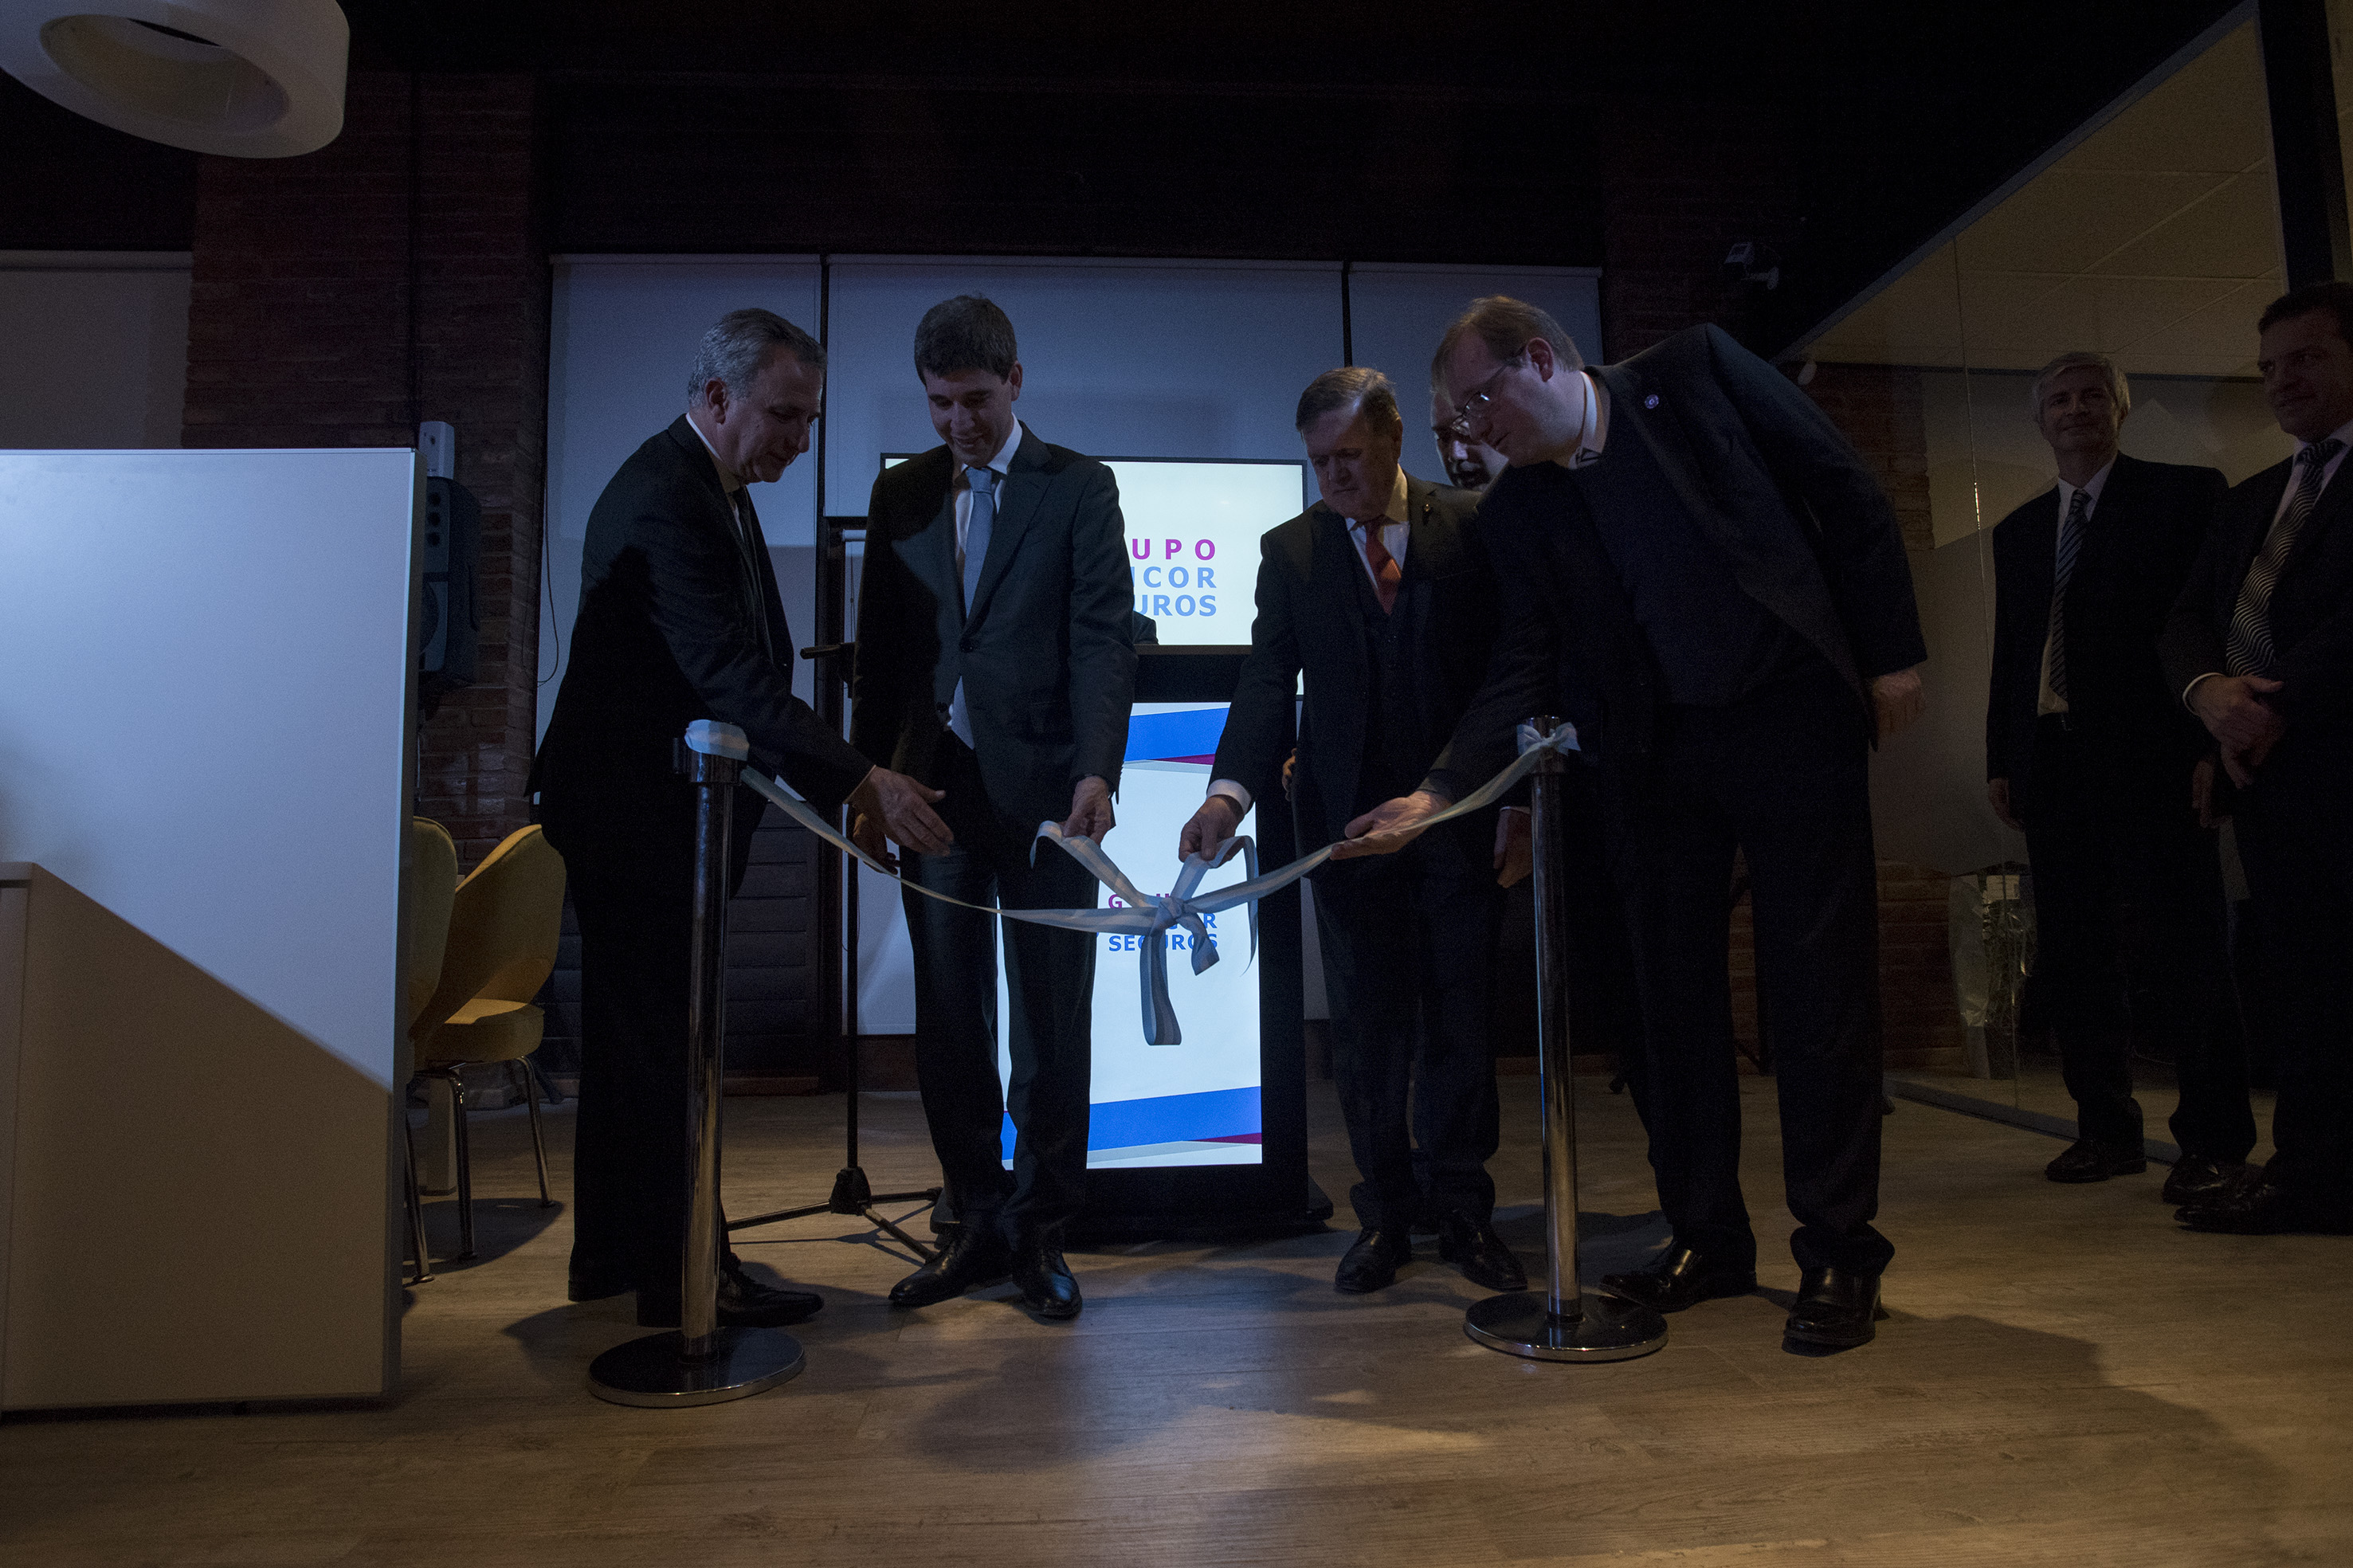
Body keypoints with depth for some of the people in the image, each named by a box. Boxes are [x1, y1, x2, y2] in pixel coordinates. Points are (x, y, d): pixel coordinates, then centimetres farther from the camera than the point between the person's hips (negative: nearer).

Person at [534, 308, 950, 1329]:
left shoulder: (710, 488, 12)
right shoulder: (663, 502, -21)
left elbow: (739, 665, 15)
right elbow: (731, 679, -29)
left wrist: (849, 777, 12)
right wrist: (861, 780, -32)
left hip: (660, 810, 11)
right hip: (636, 813, -10)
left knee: (635, 1035, 17)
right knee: (664, 1043, -2)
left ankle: (612, 1254, 30)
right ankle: (682, 1278, 10)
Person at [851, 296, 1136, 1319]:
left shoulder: (1079, 489, 2)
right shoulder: (900, 494, 12)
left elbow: (1104, 638, -6)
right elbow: (880, 649, 12)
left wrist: (1097, 771, -19)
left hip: (1042, 791, -3)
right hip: (934, 790, 3)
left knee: (1050, 1022, 4)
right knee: (949, 1021, 8)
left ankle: (1039, 1232, 19)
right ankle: (977, 1225, 22)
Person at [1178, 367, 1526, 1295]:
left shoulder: (1472, 528, 4)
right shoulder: (1289, 550, 7)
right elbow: (1268, 682, -2)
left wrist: (1520, 799, -4)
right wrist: (1230, 790, -17)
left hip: (1462, 813, -1)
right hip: (1349, 819, 1)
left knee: (1461, 1017, 5)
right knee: (1367, 1025, 6)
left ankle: (1463, 1212, 19)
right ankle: (1384, 1216, 20)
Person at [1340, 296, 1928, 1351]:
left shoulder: (1695, 373, 0)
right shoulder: (1515, 511, 6)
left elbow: (1846, 496, 1)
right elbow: (1527, 666, -1)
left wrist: (1889, 652, -5)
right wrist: (1440, 790, -15)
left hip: (1791, 718, -3)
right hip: (1652, 755, 4)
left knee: (1818, 987, -1)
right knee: (1673, 996, 7)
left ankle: (1839, 1250, 11)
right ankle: (1705, 1238, 22)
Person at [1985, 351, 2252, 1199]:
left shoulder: (2185, 494, 5)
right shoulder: (2018, 531, 19)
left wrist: (2213, 742, -11)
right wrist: (2000, 760, 10)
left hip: (2153, 757, -5)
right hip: (2054, 764, 5)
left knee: (2176, 954, -4)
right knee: (2069, 959, 6)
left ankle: (2215, 1139, 8)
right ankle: (2107, 1130, 16)